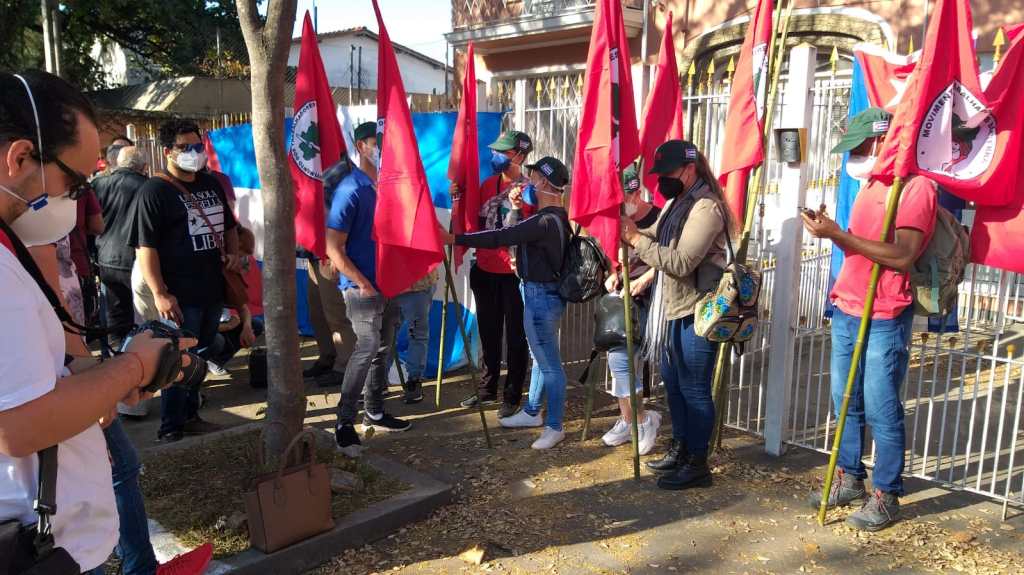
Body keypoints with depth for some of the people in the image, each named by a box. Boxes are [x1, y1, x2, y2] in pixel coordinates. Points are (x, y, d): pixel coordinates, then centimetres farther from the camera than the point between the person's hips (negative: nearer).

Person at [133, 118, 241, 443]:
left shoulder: (211, 184, 12)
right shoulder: (154, 192, -10)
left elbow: (228, 225, 25)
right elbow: (146, 247, -17)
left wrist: (233, 253, 6)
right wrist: (159, 293, -24)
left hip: (213, 290, 7)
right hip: (181, 295, -7)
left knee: (199, 358, 17)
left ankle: (190, 417, 31)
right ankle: (170, 431, 11)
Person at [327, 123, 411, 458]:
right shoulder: (351, 190, -13)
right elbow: (333, 248, -15)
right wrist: (362, 284, -16)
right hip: (361, 287, -8)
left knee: (383, 349, 14)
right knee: (367, 347, -14)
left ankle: (374, 413, 28)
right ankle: (344, 423, -5)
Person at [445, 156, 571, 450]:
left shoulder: (546, 221, -22)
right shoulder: (553, 216, 9)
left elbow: (500, 238, -28)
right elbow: (514, 235, 17)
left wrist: (455, 239, -26)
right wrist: (516, 208, 5)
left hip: (541, 296, -11)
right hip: (539, 292, 11)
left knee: (549, 362, -1)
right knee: (540, 357, 20)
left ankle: (554, 426, 9)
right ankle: (532, 412, 35)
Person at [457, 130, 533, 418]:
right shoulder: (488, 184, 8)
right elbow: (476, 221, 15)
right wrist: (459, 197, 2)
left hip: (513, 273, -6)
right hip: (484, 270, 6)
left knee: (515, 336, 5)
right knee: (489, 334, 18)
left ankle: (512, 396, 16)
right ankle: (487, 389, 33)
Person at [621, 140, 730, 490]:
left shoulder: (706, 207, -18)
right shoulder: (676, 202, 14)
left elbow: (680, 262, -26)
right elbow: (658, 242, 11)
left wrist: (638, 240, -22)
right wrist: (632, 234, -7)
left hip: (696, 313, -10)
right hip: (672, 309, 10)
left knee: (694, 390, 0)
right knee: (673, 383, 18)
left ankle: (698, 464, 13)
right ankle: (680, 449, 33)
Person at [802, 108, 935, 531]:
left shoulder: (916, 187, -11)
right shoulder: (869, 185, 16)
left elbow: (902, 256, -22)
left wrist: (839, 235, -23)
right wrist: (830, 229, 1)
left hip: (884, 320, -8)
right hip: (846, 311, 8)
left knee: (880, 410, 0)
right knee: (846, 402, 14)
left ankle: (886, 496, 12)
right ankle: (849, 478, 27)